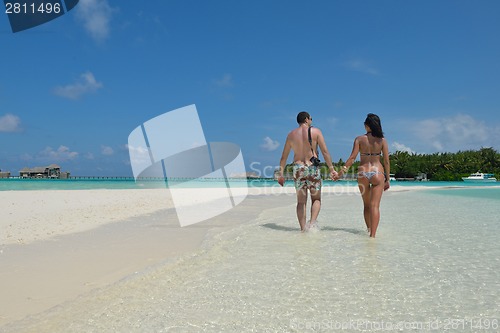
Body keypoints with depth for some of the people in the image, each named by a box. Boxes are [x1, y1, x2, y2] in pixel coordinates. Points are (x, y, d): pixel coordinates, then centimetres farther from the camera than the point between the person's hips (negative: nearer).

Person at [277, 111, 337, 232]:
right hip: (313, 167, -2)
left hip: (298, 168, 3)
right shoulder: (315, 131, 1)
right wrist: (331, 169, -1)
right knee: (316, 199, 10)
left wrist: (281, 174, 14)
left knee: (301, 201, 9)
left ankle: (303, 229, 4)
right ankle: (312, 223, -12)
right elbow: (325, 152, -4)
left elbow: (283, 157, 10)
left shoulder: (291, 134, 10)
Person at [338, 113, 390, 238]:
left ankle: (369, 231, 28)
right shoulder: (382, 140, 1)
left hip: (363, 173, 1)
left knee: (367, 205, 18)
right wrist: (387, 179, 7)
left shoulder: (359, 139, -1)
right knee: (375, 205, -2)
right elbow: (386, 162, 1)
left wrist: (343, 170, -3)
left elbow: (352, 157, -10)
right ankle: (373, 234, -9)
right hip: (378, 173, -1)